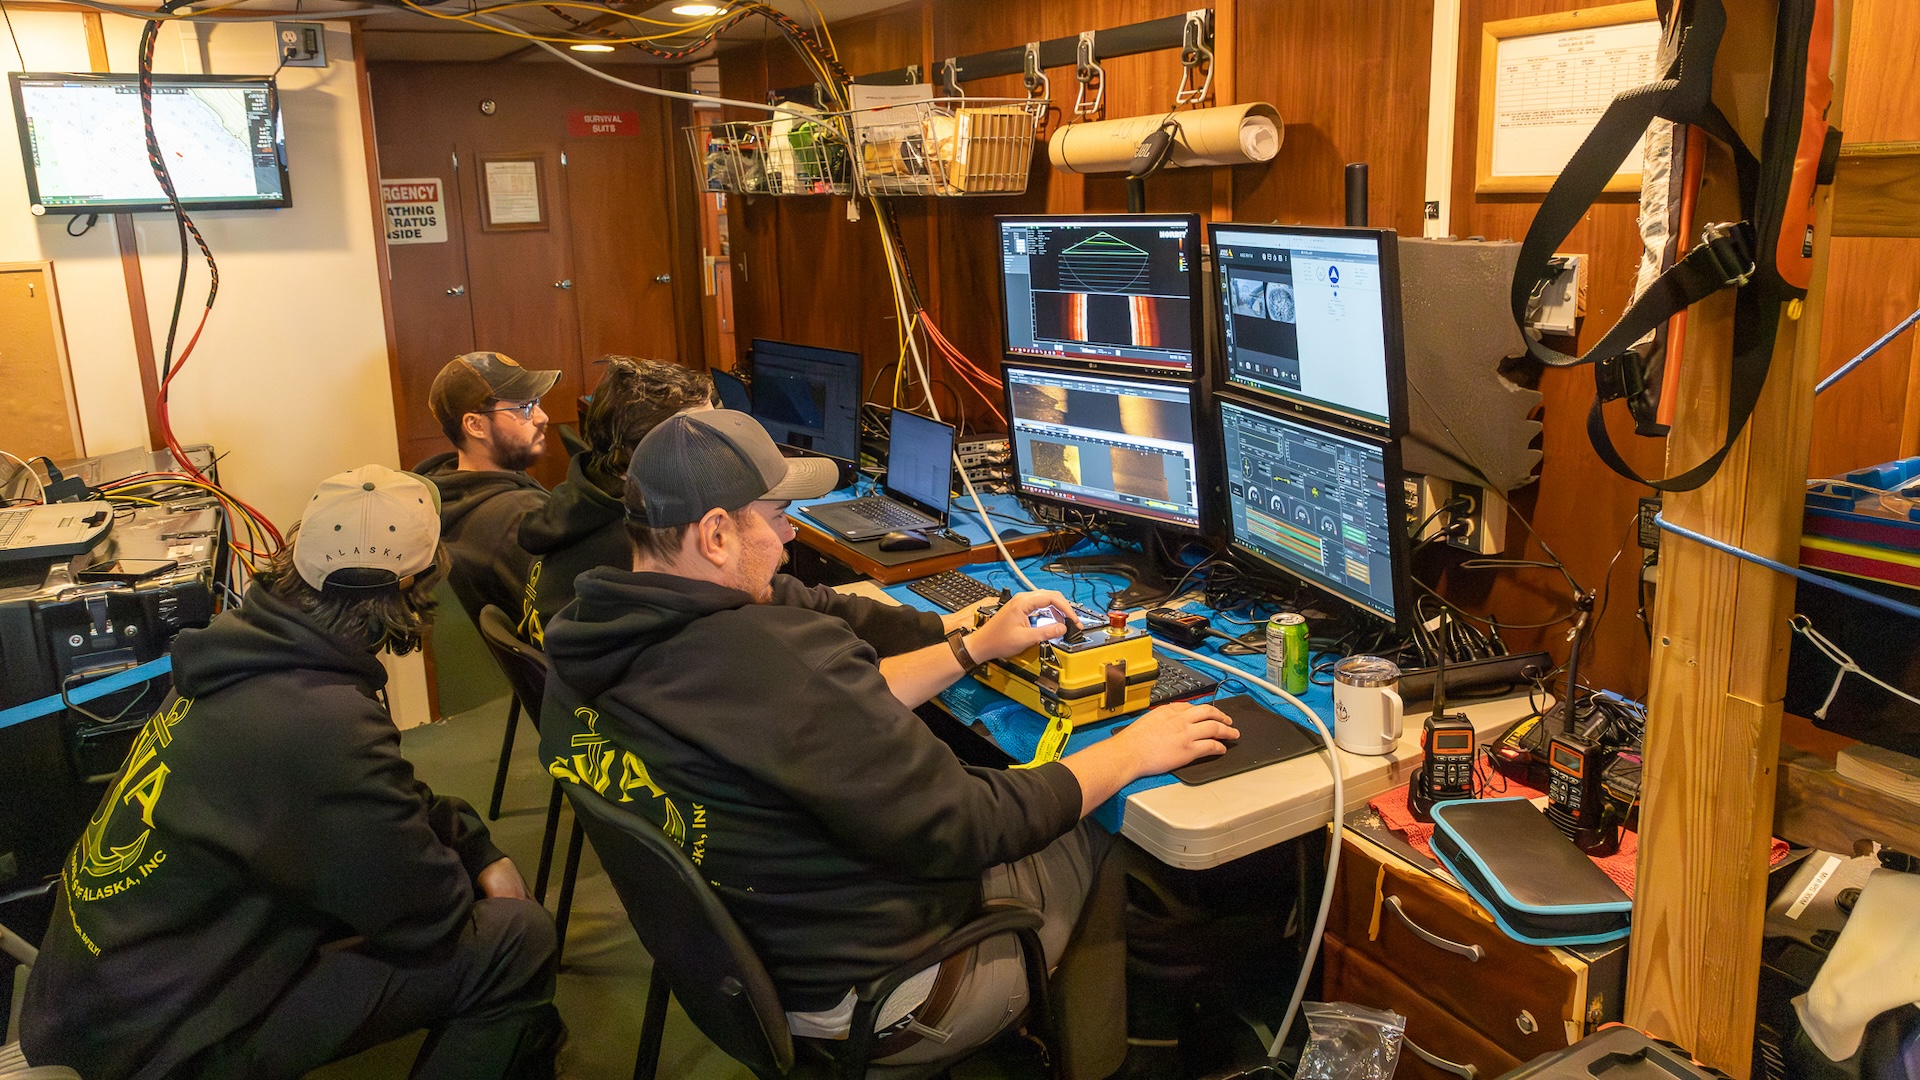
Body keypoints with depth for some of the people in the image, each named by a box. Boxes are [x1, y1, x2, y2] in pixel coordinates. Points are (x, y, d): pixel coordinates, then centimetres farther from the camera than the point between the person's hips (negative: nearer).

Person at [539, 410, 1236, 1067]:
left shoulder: (591, 643, -6)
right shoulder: (773, 654, -35)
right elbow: (959, 831, -26)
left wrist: (973, 648, 9)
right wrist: (1131, 752, -13)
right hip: (859, 995, -8)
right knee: (1111, 833, 12)